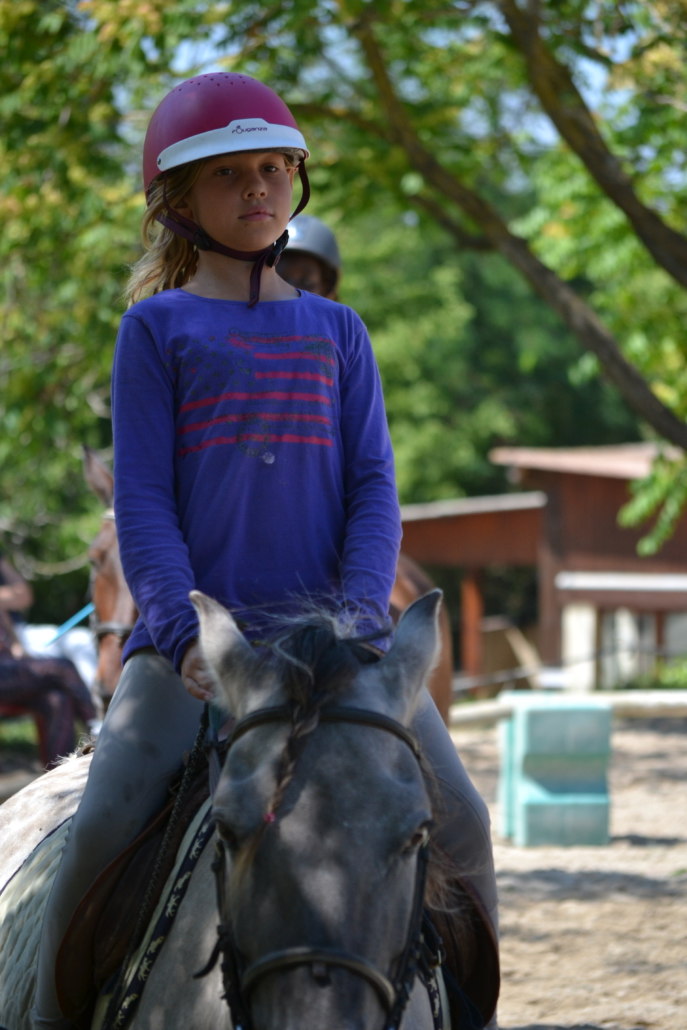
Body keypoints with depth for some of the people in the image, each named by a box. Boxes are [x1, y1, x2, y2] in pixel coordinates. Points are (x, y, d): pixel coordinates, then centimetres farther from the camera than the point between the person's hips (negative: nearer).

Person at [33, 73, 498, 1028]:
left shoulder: (337, 331, 15)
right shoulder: (158, 327, 6)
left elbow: (374, 489, 8)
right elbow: (142, 501, -2)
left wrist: (358, 620, -10)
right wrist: (186, 634, -16)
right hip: (192, 634, -3)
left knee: (456, 817, -12)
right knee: (104, 827, -22)